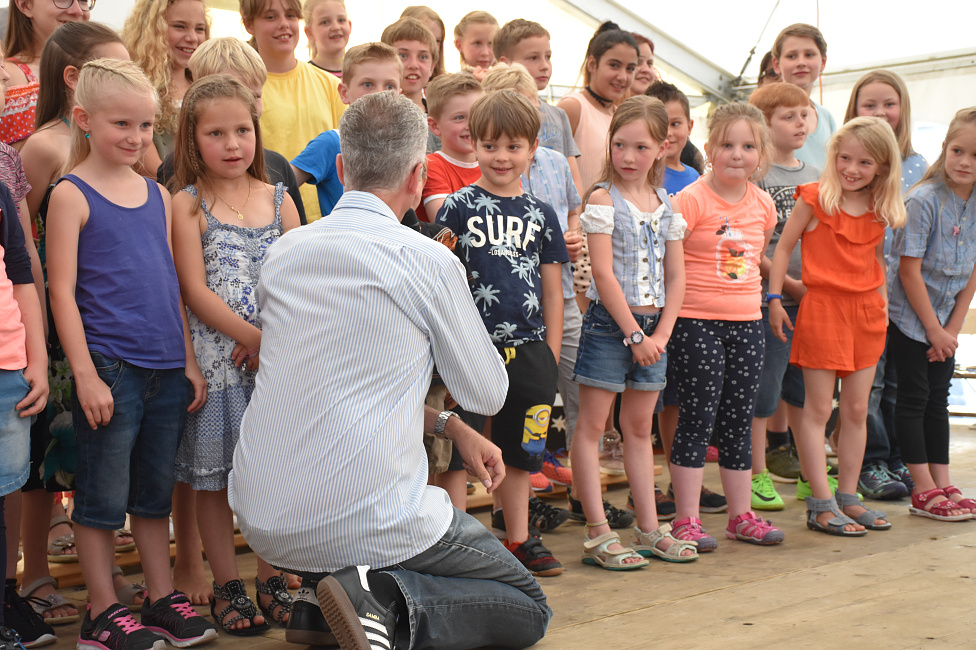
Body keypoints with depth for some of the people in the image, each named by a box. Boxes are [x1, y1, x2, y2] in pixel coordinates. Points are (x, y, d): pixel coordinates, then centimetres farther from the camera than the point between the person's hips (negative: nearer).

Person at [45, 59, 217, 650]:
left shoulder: (158, 195, 12)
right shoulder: (72, 195, -5)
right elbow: (62, 292, -8)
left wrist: (190, 362, 11)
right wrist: (85, 375, -13)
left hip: (167, 368, 5)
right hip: (109, 367, -5)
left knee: (156, 491, 14)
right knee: (103, 496, 4)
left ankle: (163, 600, 24)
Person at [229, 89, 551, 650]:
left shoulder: (283, 252, 7)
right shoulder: (429, 260, -11)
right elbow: (488, 395, 2)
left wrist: (449, 426, 17)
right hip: (370, 524, -7)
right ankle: (394, 605, -14)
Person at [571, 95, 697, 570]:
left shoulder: (666, 206, 9)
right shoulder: (603, 199, -7)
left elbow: (676, 277, 8)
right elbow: (603, 273, -14)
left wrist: (661, 334, -3)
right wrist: (635, 333, -15)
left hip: (652, 326, 6)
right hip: (609, 322, -5)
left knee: (640, 429, 13)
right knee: (591, 426, -3)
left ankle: (649, 527, 20)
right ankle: (597, 534, 1)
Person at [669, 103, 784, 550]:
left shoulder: (763, 205, 8)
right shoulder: (691, 199, -11)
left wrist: (740, 290, 13)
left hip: (747, 321, 6)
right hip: (695, 323, -6)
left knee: (738, 421, 12)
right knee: (697, 419, -3)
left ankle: (740, 515, 22)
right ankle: (686, 520, 5)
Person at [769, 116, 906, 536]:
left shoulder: (879, 211, 7)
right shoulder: (814, 199, -7)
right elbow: (783, 247, -2)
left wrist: (882, 302, 13)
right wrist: (775, 298, -6)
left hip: (867, 312, 5)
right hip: (822, 307, -5)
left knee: (856, 410, 9)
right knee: (818, 410, -2)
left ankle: (848, 497, 19)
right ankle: (820, 505, 2)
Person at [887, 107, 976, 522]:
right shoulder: (924, 200, -18)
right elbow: (909, 270, -18)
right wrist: (934, 329, -14)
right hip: (909, 317, -6)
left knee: (938, 399, 11)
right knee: (914, 398, -1)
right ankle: (924, 492, 4)